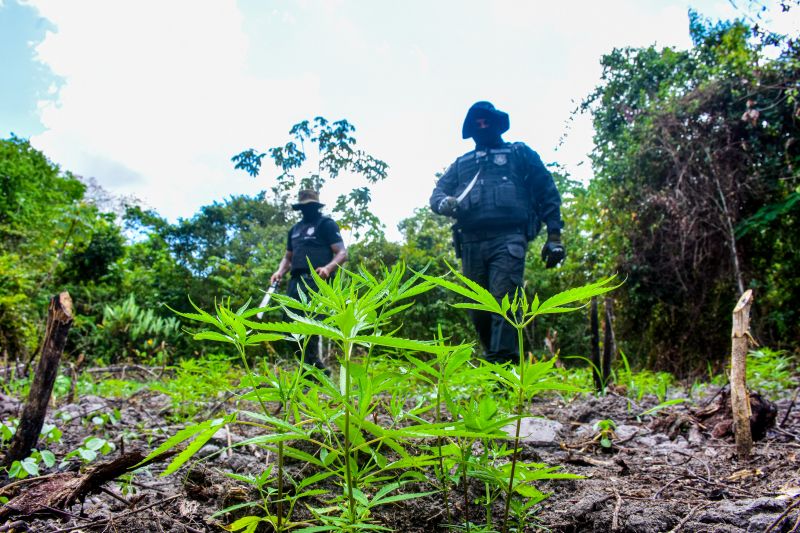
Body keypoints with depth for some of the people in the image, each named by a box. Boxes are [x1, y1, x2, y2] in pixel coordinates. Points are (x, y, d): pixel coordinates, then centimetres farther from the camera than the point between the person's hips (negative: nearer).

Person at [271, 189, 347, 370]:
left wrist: (328, 268, -22)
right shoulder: (295, 229, 26)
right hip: (296, 281, 7)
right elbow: (288, 256, 31)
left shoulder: (326, 224, 5)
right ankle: (318, 369, 15)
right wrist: (280, 272, 10)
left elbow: (342, 253, -3)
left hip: (315, 281, -7)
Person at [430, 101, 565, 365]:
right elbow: (437, 194, 17)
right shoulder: (461, 164, 27)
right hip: (471, 244, 4)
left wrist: (554, 236, 2)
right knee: (479, 310, 4)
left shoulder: (520, 154, 18)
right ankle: (508, 361, 19)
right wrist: (444, 203, -9)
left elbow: (548, 193, 12)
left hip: (507, 240, -4)